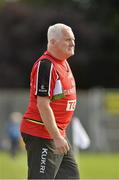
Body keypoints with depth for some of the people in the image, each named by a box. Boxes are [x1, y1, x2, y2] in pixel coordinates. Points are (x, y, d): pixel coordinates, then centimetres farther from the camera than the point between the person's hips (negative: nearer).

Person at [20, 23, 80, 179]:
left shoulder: (64, 63, 14)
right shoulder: (45, 65, -17)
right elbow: (43, 105, -22)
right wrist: (56, 137, -25)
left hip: (57, 133, 10)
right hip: (42, 135, -10)